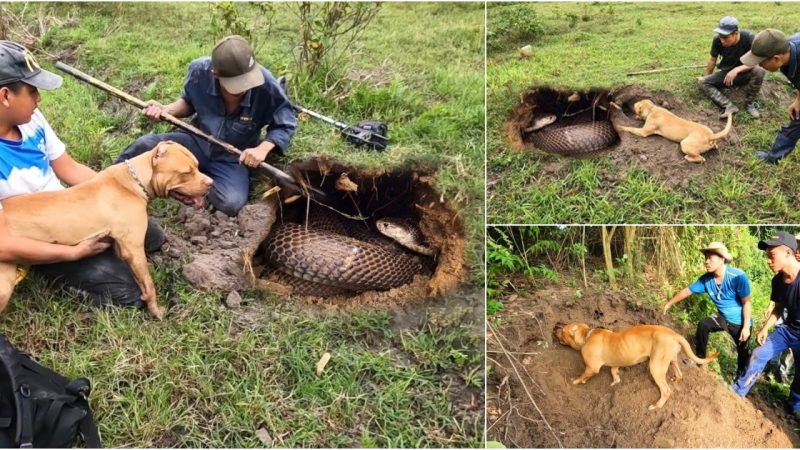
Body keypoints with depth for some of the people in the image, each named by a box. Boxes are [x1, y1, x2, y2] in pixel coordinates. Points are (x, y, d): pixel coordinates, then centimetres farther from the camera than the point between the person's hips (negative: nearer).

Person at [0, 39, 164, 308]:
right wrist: (76, 253, -25)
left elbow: (71, 170, 5)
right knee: (127, 290, -16)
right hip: (40, 247, -7)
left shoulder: (30, 118, -8)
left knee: (152, 237, 7)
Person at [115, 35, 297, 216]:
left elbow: (286, 124, -12)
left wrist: (263, 148, -29)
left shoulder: (267, 86, -29)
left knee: (231, 203, -30)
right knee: (143, 146, -22)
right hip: (196, 142, 2)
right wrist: (165, 110, -15)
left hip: (231, 160, -2)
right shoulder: (199, 70, -19)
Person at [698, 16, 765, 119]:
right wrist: (707, 77, 11)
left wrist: (737, 70, -41)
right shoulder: (717, 40, -19)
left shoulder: (748, 38, -27)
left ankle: (749, 103, -13)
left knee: (759, 71, -35)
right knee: (702, 82, -19)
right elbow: (712, 60, -1)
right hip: (726, 73, 3)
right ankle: (729, 106, -32)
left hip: (744, 74, -3)